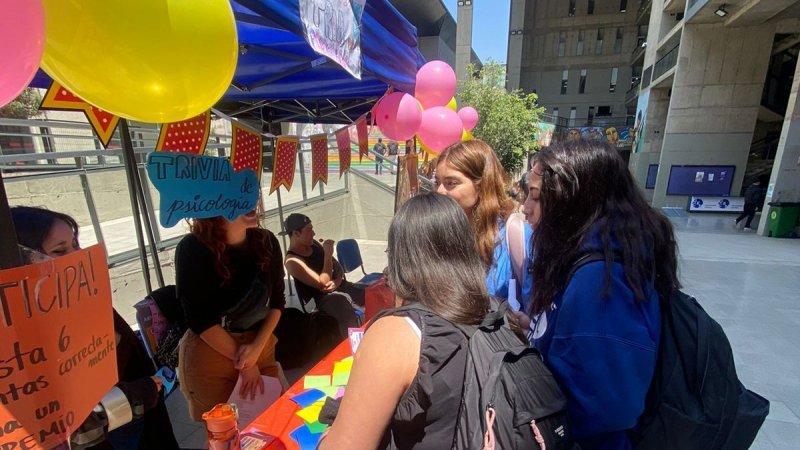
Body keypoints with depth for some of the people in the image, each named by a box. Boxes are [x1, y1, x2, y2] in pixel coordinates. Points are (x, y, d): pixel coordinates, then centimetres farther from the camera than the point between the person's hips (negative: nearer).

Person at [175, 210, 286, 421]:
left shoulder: (267, 242, -4)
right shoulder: (192, 249, -16)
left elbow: (277, 302, 1)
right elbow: (200, 320, -15)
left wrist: (257, 347, -11)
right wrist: (242, 361, -11)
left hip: (260, 347, 4)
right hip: (210, 353, -3)